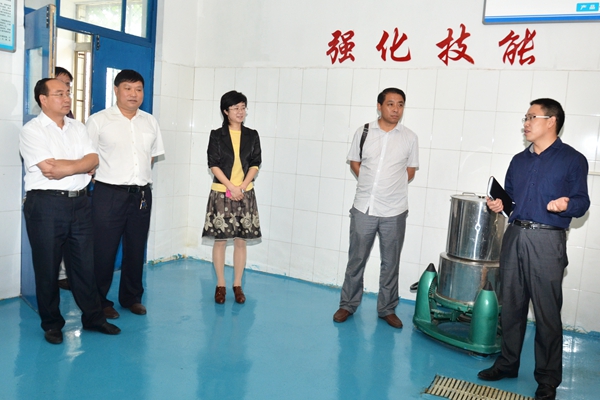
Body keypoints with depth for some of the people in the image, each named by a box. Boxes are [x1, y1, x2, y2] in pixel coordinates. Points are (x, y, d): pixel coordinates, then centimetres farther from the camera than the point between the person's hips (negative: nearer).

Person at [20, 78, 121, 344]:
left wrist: (64, 166, -14)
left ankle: (93, 317, 22)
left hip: (79, 203, 5)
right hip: (46, 205, -4)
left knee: (84, 264, 10)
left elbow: (93, 160, 0)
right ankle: (52, 323, 22)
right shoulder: (32, 130, -6)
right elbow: (49, 170, -18)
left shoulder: (78, 128, 12)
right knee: (47, 267, 7)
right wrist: (81, 165, -6)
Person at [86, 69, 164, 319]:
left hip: (142, 194, 4)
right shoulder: (98, 121, -5)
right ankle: (99, 301, 19)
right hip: (109, 195, -4)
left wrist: (139, 176, 10)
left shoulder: (150, 122, 9)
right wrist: (108, 176, -2)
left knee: (136, 249, 13)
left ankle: (132, 297, 28)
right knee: (104, 251, 3)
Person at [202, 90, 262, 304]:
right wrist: (231, 187, -13)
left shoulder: (252, 136, 6)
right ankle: (220, 285, 14)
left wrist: (242, 188, -10)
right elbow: (213, 165, -4)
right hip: (221, 193, -1)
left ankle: (237, 285, 14)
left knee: (241, 240, 4)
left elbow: (255, 164, 2)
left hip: (245, 194, 2)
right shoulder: (217, 135, 0)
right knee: (220, 239, 2)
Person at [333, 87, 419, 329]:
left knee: (390, 264, 9)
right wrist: (370, 184, 3)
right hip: (363, 208, 0)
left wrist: (392, 188, 0)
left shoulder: (409, 138, 1)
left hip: (394, 212, 0)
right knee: (356, 260, 10)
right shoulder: (363, 132, 1)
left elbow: (410, 171, 9)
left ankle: (387, 309, 23)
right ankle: (348, 304, 24)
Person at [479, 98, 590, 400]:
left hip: (547, 242, -5)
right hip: (514, 236, 6)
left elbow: (582, 203, -3)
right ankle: (507, 364, 27)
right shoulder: (519, 160, 16)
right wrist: (499, 205, -1)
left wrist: (566, 205, -25)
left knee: (547, 313, -1)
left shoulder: (573, 159, 0)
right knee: (511, 306, 12)